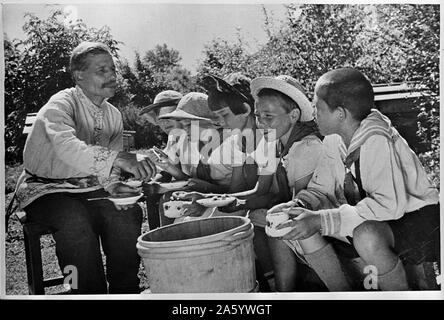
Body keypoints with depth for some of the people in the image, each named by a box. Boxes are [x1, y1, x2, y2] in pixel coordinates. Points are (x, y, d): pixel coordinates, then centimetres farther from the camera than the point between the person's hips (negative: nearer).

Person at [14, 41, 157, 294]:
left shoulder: (114, 115, 6)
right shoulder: (62, 103, -16)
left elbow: (108, 166, 8)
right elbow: (66, 147, -37)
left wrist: (113, 184, -17)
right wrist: (119, 159, -50)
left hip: (89, 188, 6)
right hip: (47, 188, -5)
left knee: (128, 213, -19)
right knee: (76, 221, -33)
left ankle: (125, 293, -6)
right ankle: (91, 294, -16)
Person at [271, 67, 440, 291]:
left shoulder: (378, 141, -27)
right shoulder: (334, 140, -2)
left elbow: (390, 204, -34)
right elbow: (320, 188, 2)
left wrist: (321, 220, -37)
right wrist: (297, 206, -22)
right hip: (367, 222, 8)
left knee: (366, 237, -38)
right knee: (301, 224, -10)